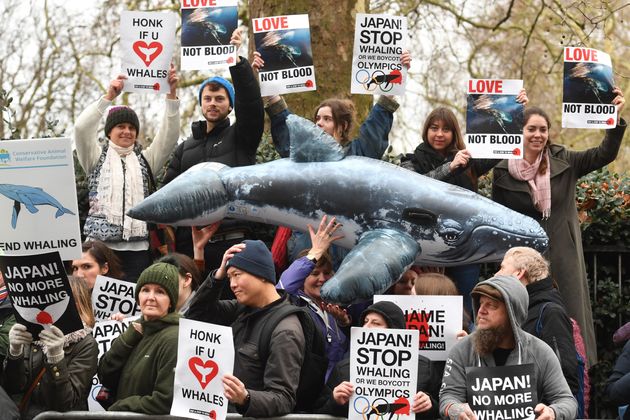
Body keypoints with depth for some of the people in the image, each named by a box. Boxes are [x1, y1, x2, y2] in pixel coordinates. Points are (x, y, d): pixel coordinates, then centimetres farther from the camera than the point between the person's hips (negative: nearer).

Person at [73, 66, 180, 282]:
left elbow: (168, 134, 6)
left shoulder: (145, 159, 18)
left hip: (138, 246, 2)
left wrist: (172, 94, -6)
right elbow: (82, 127, -5)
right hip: (102, 243, -2)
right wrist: (109, 97, -14)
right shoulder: (97, 158, 11)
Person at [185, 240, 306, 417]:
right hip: (226, 412, 6)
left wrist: (246, 399, -36)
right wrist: (219, 275, 0)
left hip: (252, 415, -6)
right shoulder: (245, 308, 8)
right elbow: (196, 314, 13)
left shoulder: (284, 333, -15)